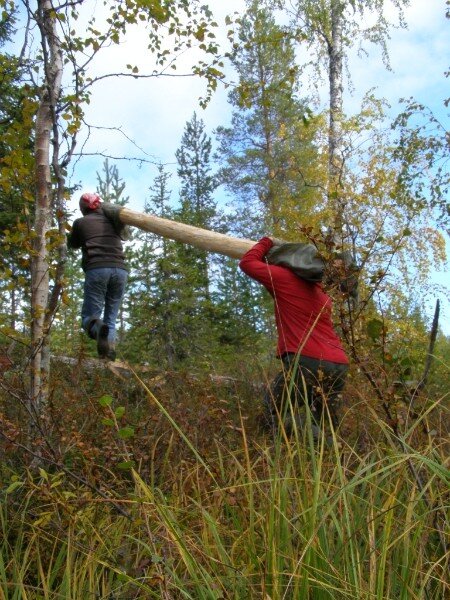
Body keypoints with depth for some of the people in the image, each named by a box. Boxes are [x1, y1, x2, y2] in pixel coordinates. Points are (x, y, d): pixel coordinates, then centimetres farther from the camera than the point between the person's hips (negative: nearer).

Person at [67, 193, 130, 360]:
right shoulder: (111, 220, 23)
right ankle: (109, 354, -12)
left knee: (89, 316, 3)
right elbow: (126, 234, 45)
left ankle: (98, 329, -34)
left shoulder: (80, 222, 15)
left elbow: (73, 244, 33)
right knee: (111, 319, 11)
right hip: (120, 269, 3)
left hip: (97, 269, -3)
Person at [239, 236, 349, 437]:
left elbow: (247, 262, 10)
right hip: (339, 365, 7)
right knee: (324, 424, 23)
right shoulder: (321, 293, 25)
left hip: (307, 362, -7)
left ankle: (314, 441, -14)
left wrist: (267, 242, 28)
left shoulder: (285, 277, 4)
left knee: (273, 411, 8)